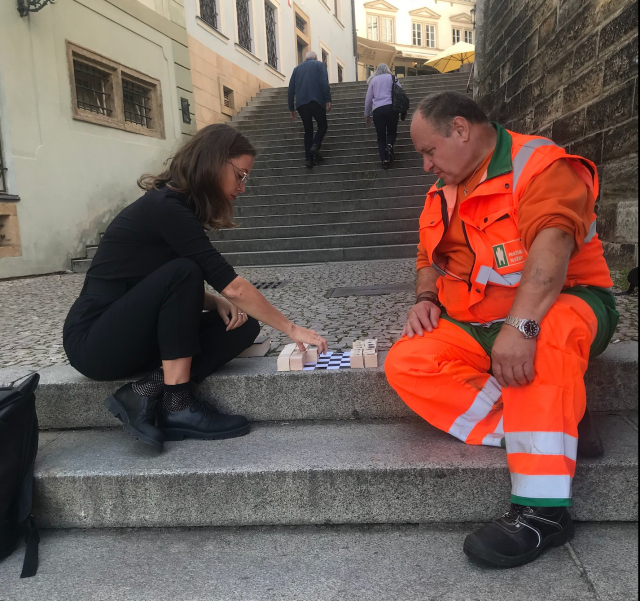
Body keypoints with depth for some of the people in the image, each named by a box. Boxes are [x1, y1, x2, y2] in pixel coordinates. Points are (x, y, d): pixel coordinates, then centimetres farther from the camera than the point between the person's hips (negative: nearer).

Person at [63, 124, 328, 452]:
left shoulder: (179, 209, 8)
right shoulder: (165, 208, -21)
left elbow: (195, 291, 13)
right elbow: (233, 287, -23)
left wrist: (216, 301, -8)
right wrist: (292, 329, -16)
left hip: (135, 336, 8)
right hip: (93, 343, -8)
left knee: (242, 323, -6)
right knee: (182, 272, -30)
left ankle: (145, 393, -13)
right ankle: (177, 406, -22)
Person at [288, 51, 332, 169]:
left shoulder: (297, 68, 21)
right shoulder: (319, 65, 10)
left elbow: (291, 89, 16)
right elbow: (324, 83, -8)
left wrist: (291, 108, 19)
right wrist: (328, 100, -10)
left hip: (301, 103, 4)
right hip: (316, 101, -3)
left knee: (308, 130, 10)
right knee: (323, 126, 13)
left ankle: (309, 159, 1)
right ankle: (315, 145, -13)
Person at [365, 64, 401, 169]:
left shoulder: (373, 80, 17)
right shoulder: (392, 77, 14)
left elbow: (368, 99, 18)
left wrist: (367, 115, 25)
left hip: (377, 110, 1)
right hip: (391, 107, -1)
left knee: (381, 136, 8)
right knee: (392, 131, 16)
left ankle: (384, 160, -5)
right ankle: (389, 146, -16)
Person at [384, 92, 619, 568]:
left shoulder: (540, 166, -11)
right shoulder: (444, 193, 14)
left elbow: (551, 246, -27)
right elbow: (432, 261, 21)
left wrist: (521, 324, -41)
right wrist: (426, 299, -2)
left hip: (561, 306, -6)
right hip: (476, 328, 7)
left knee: (543, 334, -41)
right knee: (405, 364, -18)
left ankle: (542, 509, -35)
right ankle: (539, 435, -22)